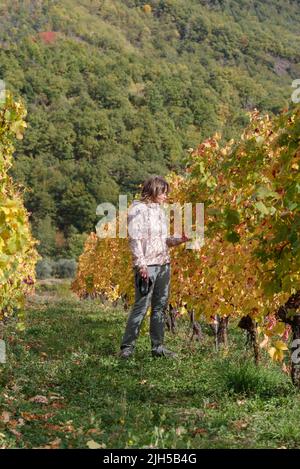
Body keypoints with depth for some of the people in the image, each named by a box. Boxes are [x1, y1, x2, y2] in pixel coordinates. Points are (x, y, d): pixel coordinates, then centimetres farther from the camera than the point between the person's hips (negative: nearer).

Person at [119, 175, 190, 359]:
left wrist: (180, 240, 1)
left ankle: (158, 346, 14)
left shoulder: (160, 210, 16)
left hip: (164, 265, 8)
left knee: (160, 307, 9)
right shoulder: (138, 209, -7)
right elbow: (135, 239, -13)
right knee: (141, 306, -9)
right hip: (147, 266, -8)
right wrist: (141, 264, -19)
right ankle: (127, 347, -3)